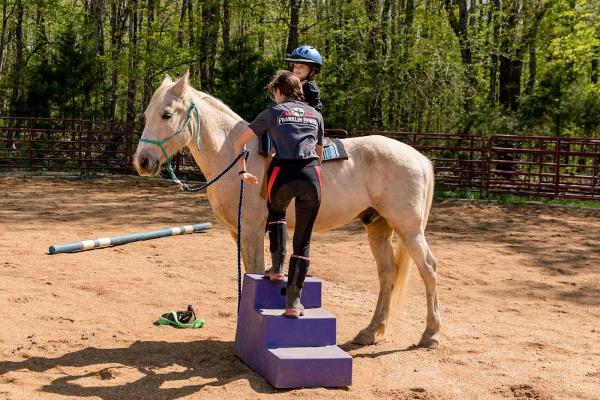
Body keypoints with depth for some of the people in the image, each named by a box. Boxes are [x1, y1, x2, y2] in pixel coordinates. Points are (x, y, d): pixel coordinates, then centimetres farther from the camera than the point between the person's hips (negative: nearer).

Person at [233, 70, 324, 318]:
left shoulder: (272, 113, 15)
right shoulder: (316, 115, 23)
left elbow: (238, 143, 16)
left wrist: (242, 171, 26)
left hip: (283, 172, -1)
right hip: (312, 175, 1)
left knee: (276, 212, 34)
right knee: (303, 240, 7)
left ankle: (277, 267, 24)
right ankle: (293, 302, 3)